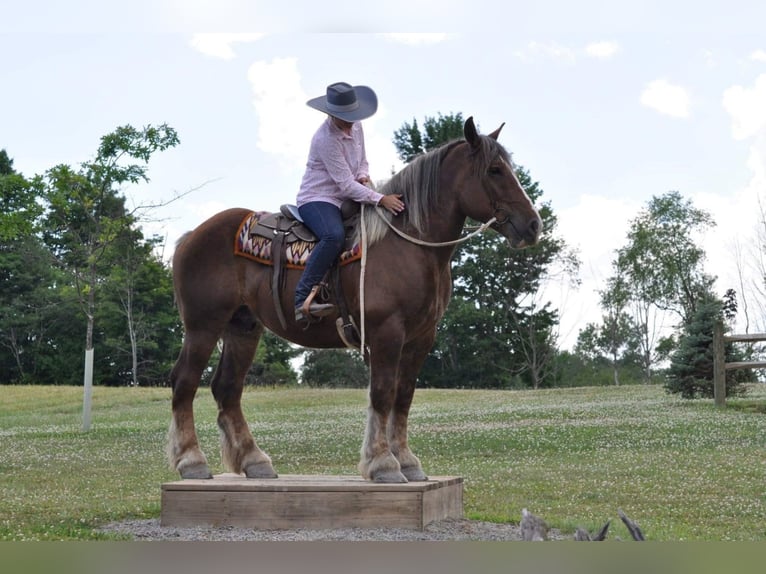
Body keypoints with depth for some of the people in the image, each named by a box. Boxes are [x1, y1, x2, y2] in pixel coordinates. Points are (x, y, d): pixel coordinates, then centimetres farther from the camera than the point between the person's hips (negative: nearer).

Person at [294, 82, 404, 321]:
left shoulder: (356, 126, 4)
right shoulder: (326, 139, -22)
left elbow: (362, 162, 19)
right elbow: (346, 185, -24)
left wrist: (363, 176, -5)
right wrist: (381, 199, -30)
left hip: (347, 199, 9)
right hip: (317, 199, -9)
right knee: (334, 236, -38)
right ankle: (302, 299, -36)